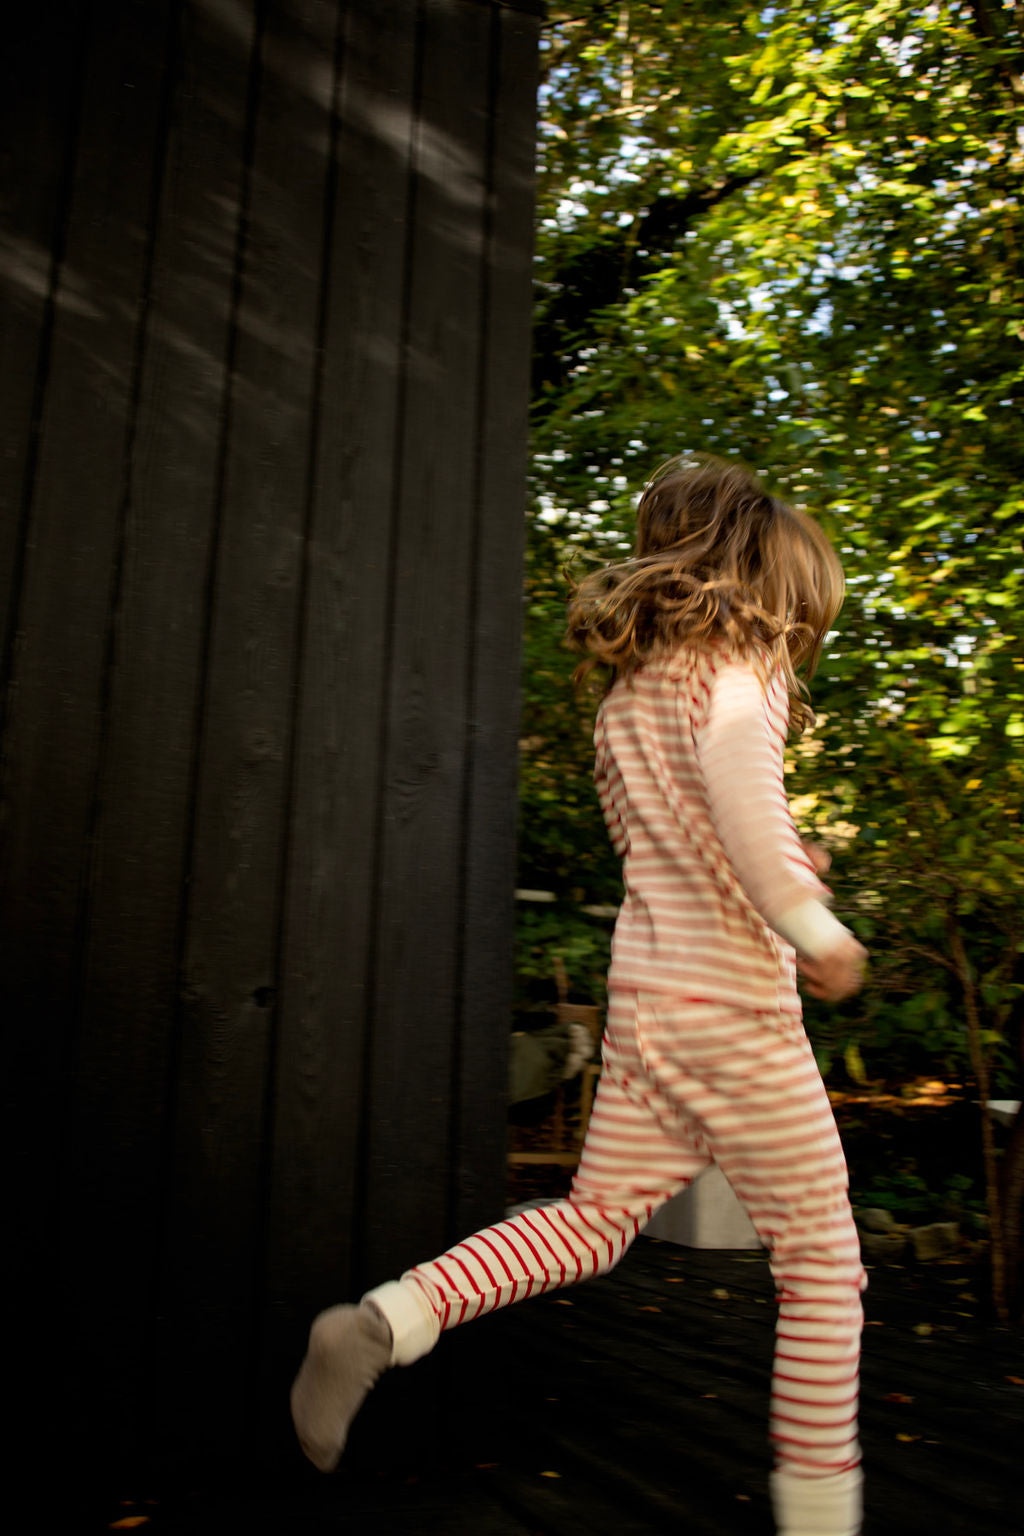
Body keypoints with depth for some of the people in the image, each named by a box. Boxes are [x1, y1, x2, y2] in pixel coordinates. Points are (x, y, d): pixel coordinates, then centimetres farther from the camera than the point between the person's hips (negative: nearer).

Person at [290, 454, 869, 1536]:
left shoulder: (626, 696, 15)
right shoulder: (731, 672, -9)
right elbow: (740, 790, -29)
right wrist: (816, 927, -20)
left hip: (641, 996, 7)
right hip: (736, 1003, -7)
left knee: (593, 1221, 16)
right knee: (821, 1264, 10)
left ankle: (385, 1323, 1)